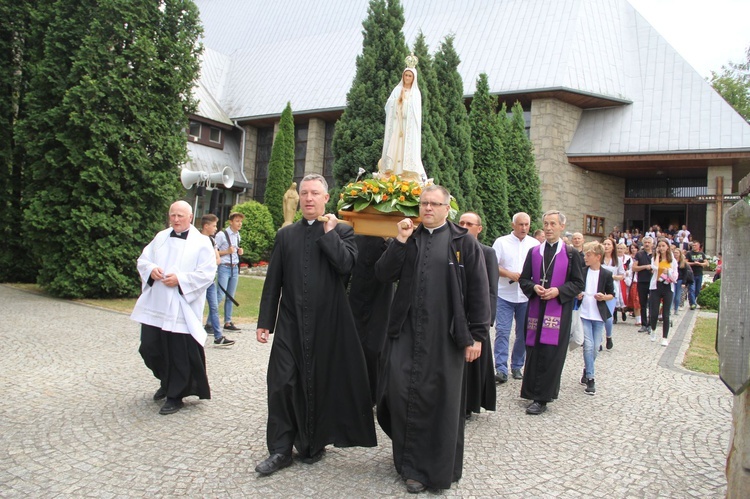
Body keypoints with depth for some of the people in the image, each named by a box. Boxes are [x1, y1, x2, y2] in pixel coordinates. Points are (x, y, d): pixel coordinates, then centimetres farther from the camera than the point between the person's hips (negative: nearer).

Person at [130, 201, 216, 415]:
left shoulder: (202, 243, -3)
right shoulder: (160, 237, 12)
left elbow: (207, 273, -10)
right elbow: (143, 260, 14)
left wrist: (180, 279, -19)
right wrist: (151, 269, -9)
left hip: (181, 310, -5)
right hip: (154, 307, 5)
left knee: (179, 355, 0)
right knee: (149, 348, 11)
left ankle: (175, 396, 18)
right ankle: (167, 382, 37)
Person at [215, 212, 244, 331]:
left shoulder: (238, 235, 13)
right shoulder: (222, 235, -9)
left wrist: (239, 252, 6)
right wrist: (227, 252, -19)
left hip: (235, 268, 7)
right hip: (224, 268, -7)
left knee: (231, 296, 10)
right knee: (220, 295, -11)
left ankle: (228, 322, 17)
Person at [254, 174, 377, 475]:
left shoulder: (341, 231, 2)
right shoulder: (285, 234, 9)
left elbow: (346, 264, -17)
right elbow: (273, 280, 8)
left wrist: (328, 232, -11)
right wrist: (264, 321, 5)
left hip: (328, 322, -2)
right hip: (291, 323, 2)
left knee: (322, 383, 7)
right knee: (282, 383, 0)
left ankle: (313, 444, 26)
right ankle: (280, 450, 13)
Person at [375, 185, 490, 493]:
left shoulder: (464, 242, 1)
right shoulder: (408, 239, 12)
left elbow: (479, 291, -3)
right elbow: (383, 275, 3)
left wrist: (476, 335, -7)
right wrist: (400, 242, -8)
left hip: (444, 335, -3)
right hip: (406, 331, 3)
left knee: (439, 400, 4)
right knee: (400, 391, 0)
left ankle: (435, 468, 23)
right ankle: (410, 461, 23)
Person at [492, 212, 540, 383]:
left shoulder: (535, 244, 6)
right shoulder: (501, 242, 1)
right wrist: (509, 274, -16)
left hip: (526, 297, 2)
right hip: (505, 295, -2)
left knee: (523, 333, 9)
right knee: (502, 331, -5)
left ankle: (517, 367, 22)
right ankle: (501, 369, -2)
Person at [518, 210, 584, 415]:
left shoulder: (571, 254, 1)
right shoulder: (534, 252, 9)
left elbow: (578, 283, 1)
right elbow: (523, 279, 11)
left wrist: (558, 291, -15)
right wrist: (534, 287, -10)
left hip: (559, 311, -3)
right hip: (535, 308, 3)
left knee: (550, 354, -4)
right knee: (533, 351, 6)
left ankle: (541, 398, 2)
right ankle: (532, 391, 20)